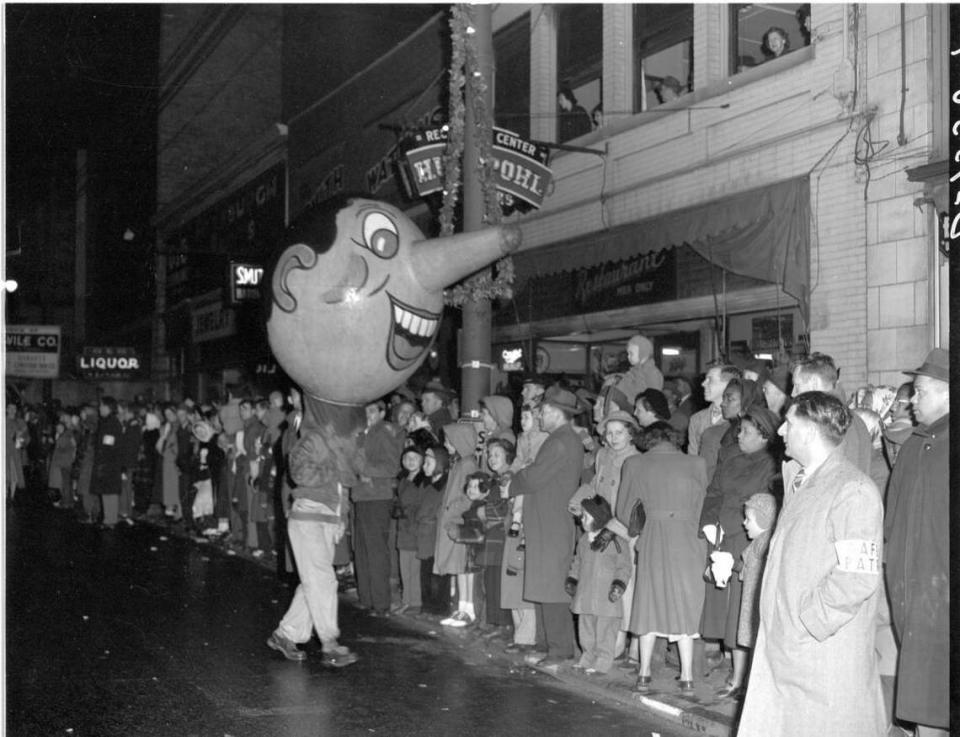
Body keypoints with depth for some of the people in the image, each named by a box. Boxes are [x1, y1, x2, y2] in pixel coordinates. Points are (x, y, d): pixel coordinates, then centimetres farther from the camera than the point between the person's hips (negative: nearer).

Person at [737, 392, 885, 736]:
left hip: (825, 653, -8)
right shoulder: (799, 484, 15)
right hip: (780, 652, 8)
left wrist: (804, 624, -18)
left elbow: (858, 579, -22)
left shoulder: (854, 490, -15)